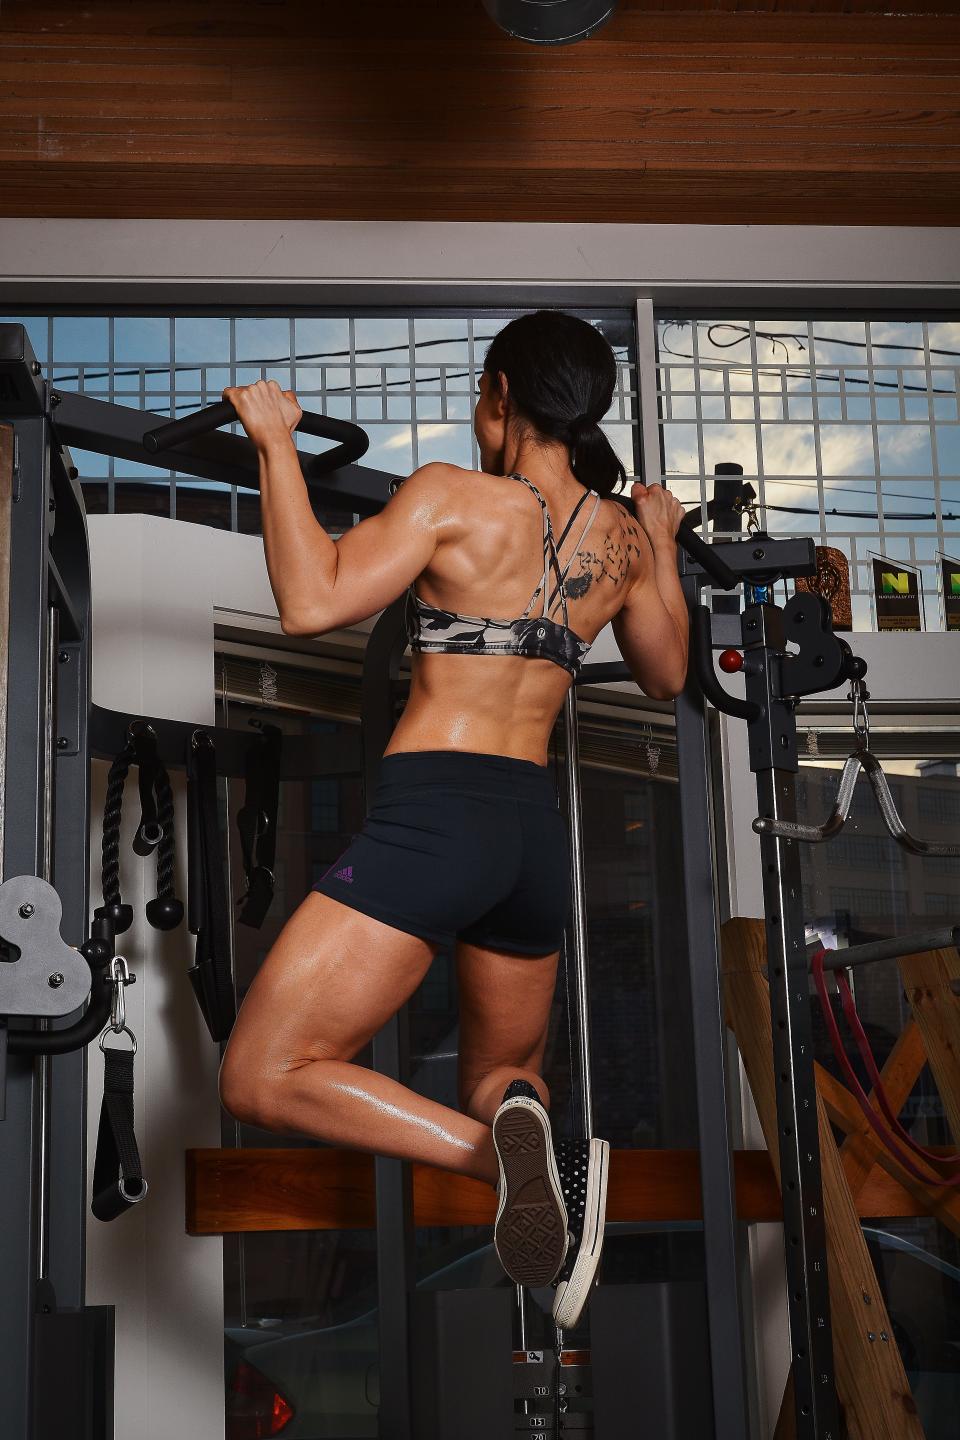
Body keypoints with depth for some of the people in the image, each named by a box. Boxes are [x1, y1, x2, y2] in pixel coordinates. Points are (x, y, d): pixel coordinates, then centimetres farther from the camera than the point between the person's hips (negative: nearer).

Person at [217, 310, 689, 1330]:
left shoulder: (452, 496, -8)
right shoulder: (623, 535, 9)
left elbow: (312, 603, -16)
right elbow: (667, 675, 23)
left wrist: (275, 442, -7)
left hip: (431, 815, -6)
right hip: (538, 833, 7)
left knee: (262, 1078, -4)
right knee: (503, 1075, 28)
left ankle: (503, 1149, -22)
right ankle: (535, 1151, -5)